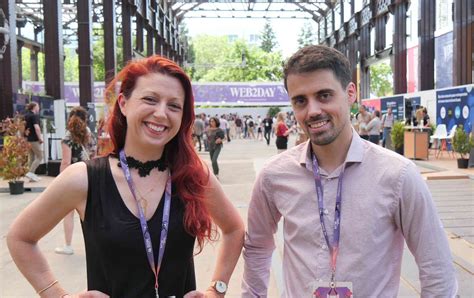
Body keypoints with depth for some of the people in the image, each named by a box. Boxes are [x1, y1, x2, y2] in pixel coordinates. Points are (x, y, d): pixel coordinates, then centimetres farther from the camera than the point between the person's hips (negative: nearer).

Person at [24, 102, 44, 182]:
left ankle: (32, 176, 15)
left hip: (28, 139, 8)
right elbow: (36, 127, -22)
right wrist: (40, 138, -17)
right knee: (39, 157, -2)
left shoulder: (25, 116, 13)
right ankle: (30, 172, -13)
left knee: (32, 158, 14)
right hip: (34, 139, -8)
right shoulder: (35, 116, -12)